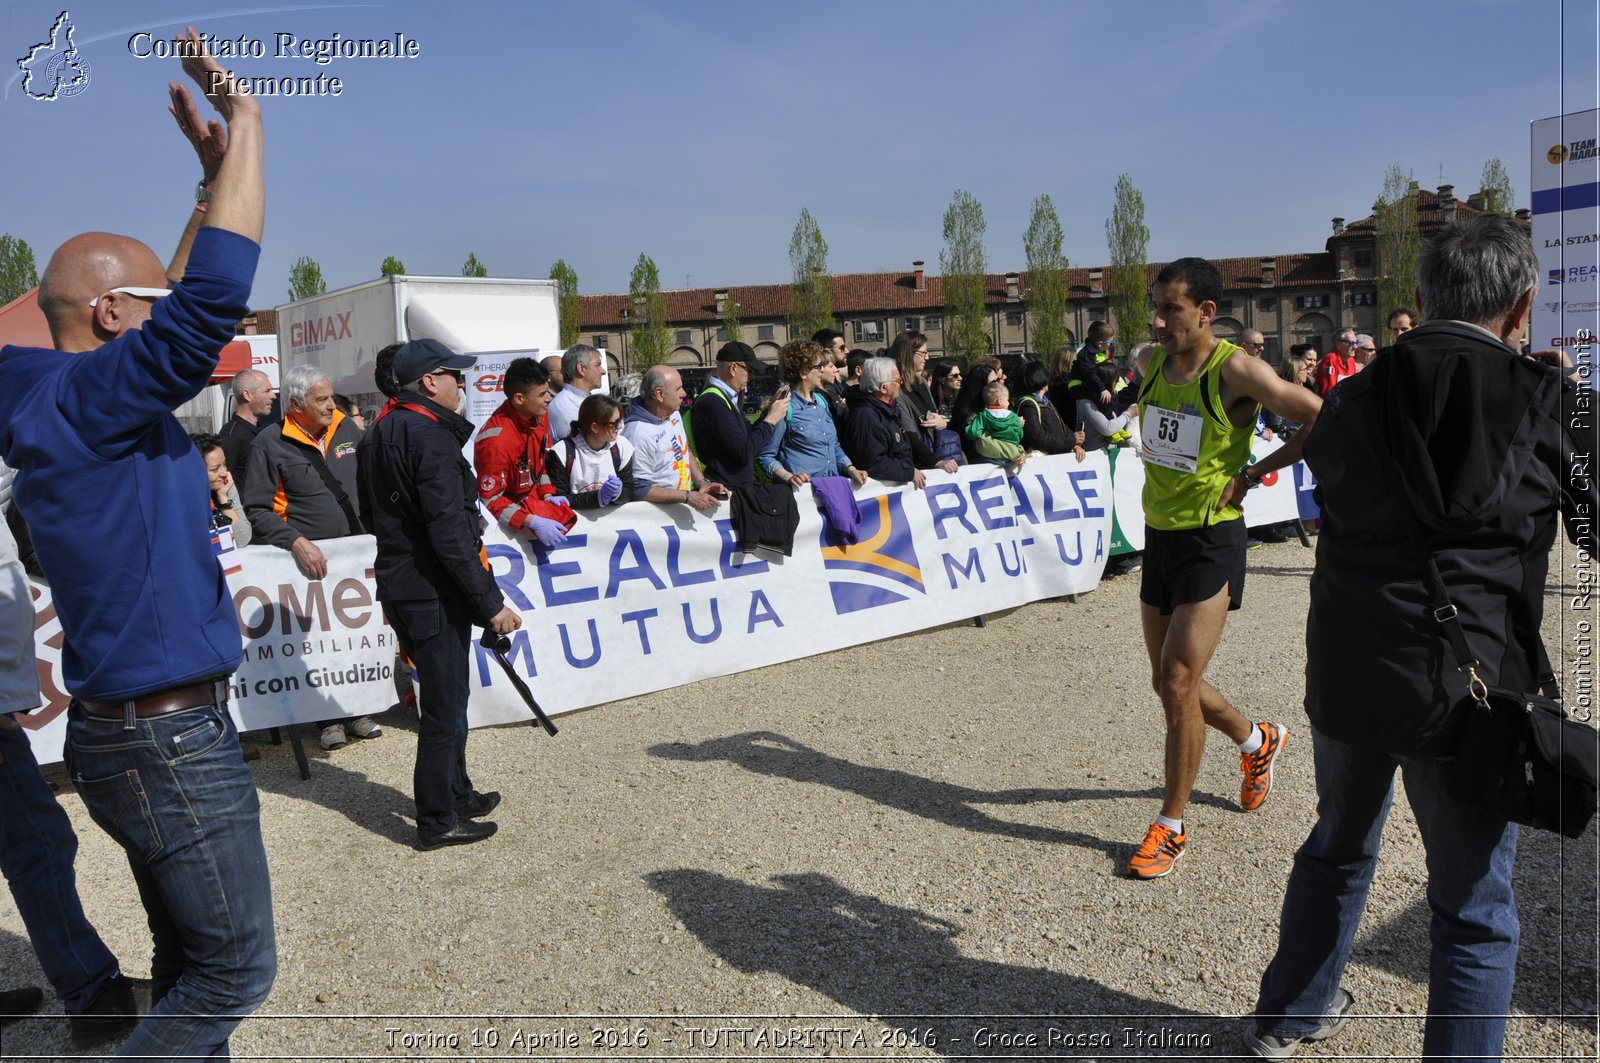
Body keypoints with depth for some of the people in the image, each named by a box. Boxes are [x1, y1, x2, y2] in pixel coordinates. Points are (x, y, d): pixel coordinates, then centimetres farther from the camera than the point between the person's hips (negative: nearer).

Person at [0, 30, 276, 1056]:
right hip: (168, 740, -10)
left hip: (154, 730, 10)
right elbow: (213, 297, -28)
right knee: (237, 969, 3)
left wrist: (214, 171, 17)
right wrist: (245, 131, -18)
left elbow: (182, 303, 20)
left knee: (190, 960, 20)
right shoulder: (85, 397, -18)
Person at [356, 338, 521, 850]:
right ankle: (438, 821, 12)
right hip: (432, 592, -10)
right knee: (444, 706, 1)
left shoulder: (378, 434, 12)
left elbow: (373, 514, 20)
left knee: (445, 697, 21)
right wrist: (491, 603, -20)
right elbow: (450, 532, -23)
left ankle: (457, 793, 35)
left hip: (398, 586, 10)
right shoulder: (430, 437, -18)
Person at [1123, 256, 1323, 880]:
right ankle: (1257, 742, 43)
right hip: (1158, 535, 7)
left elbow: (1321, 421, -14)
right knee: (1167, 681, 14)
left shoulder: (1236, 371, -15)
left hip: (1211, 542, -7)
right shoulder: (1151, 362, 3)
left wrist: (1255, 472, -11)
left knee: (1179, 683, -8)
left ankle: (1171, 827, 8)